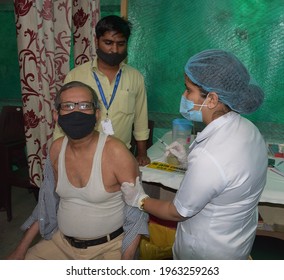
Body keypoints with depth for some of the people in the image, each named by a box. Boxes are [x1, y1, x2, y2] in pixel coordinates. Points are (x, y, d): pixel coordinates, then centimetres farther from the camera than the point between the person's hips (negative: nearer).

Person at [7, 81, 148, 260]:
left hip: (109, 247, -4)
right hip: (62, 242, 5)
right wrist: (22, 248, 8)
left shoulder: (115, 151, -22)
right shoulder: (57, 149, -4)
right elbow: (49, 202, 8)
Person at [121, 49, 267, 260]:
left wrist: (140, 200, -6)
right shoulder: (246, 128, -12)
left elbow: (177, 213, -21)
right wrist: (189, 160, 4)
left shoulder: (208, 157, -37)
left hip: (209, 251, -7)